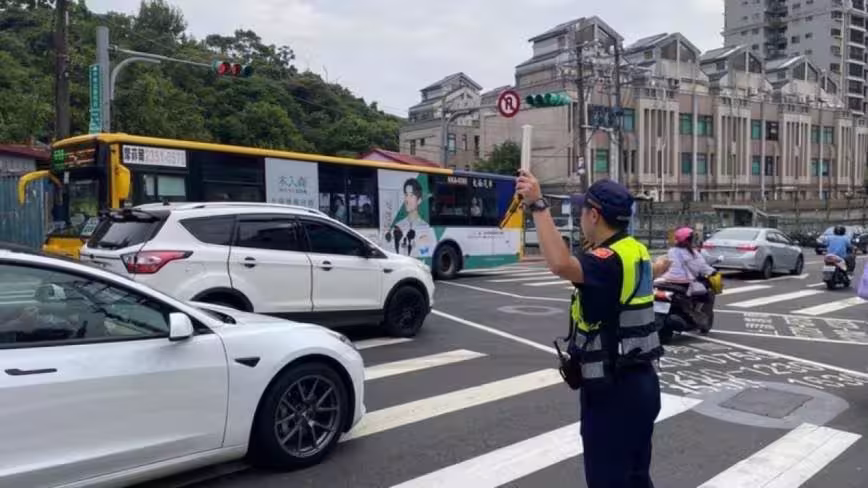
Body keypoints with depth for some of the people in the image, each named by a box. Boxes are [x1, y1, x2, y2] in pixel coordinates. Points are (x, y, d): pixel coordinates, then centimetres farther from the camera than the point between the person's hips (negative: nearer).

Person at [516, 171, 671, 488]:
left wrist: (537, 206, -40)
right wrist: (662, 264, 59)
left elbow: (562, 265, -43)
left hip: (612, 391, -10)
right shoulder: (636, 252, 8)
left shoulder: (608, 260, -22)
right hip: (641, 382, 10)